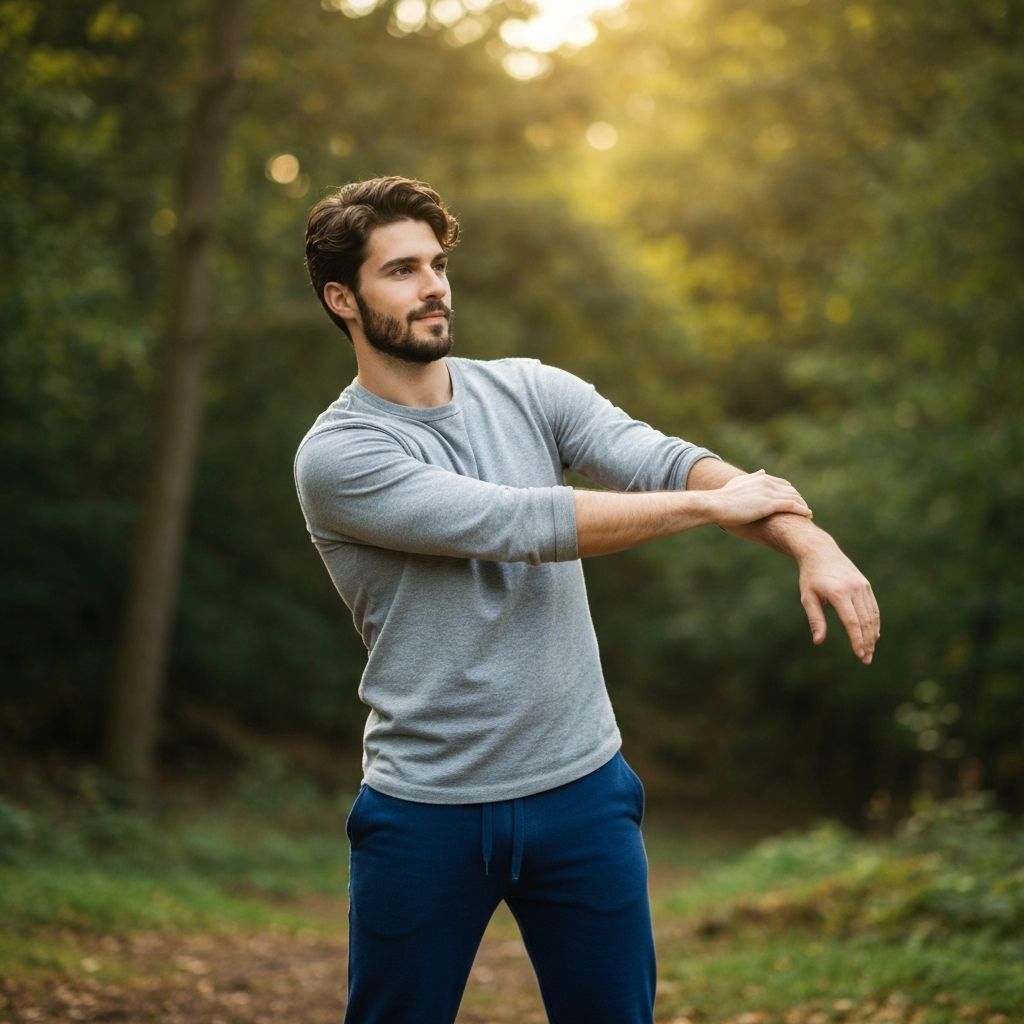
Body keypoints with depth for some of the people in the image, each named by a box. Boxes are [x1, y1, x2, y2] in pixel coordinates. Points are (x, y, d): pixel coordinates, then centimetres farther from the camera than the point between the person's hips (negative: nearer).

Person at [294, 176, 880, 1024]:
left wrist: (809, 542, -29)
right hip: (425, 814, -3)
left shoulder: (529, 391, 3)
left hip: (583, 791, 4)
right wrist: (712, 504, -17)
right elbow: (522, 522, -21)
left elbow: (661, 459, -13)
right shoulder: (337, 456, -12)